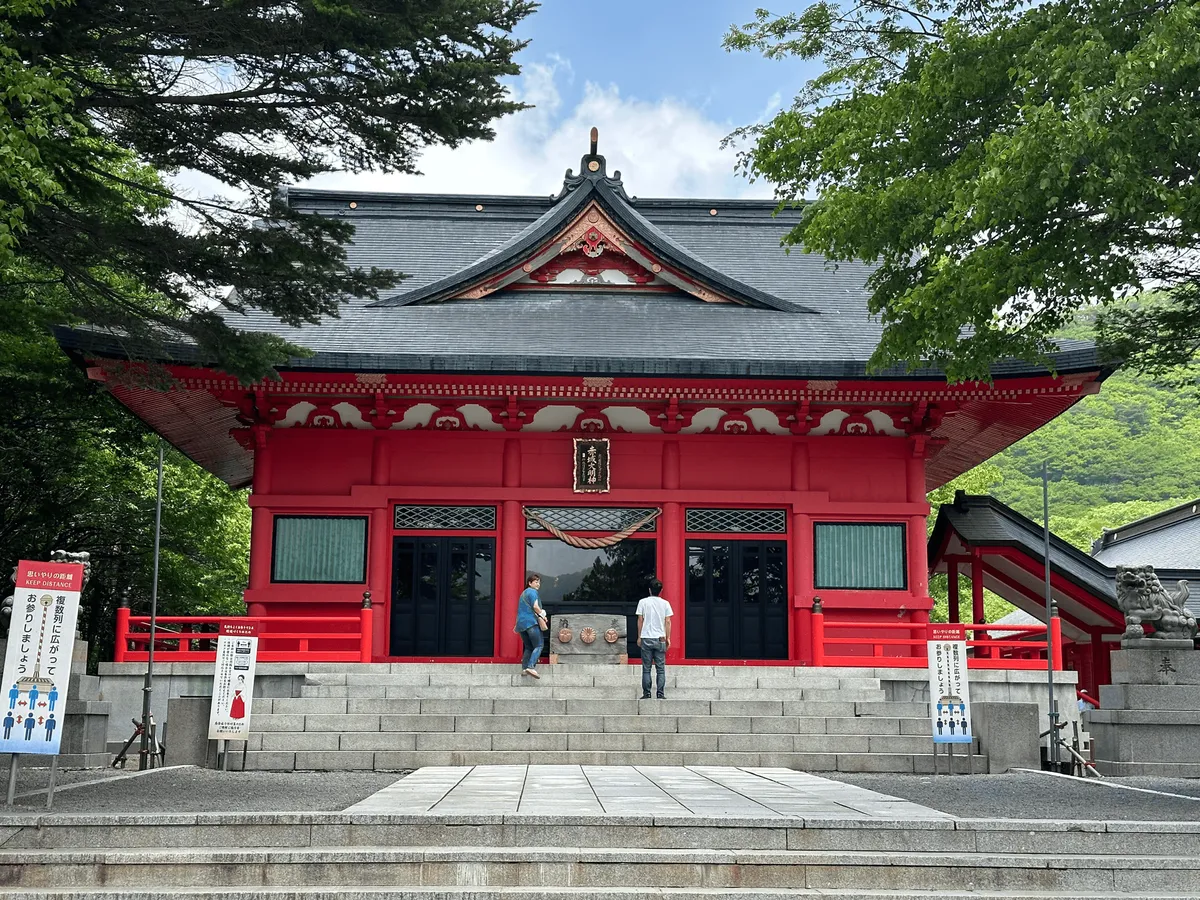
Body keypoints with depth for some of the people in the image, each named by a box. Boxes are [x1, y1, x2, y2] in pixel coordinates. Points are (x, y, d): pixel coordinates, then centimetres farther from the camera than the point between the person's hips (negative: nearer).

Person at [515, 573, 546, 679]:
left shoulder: (523, 593, 25)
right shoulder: (533, 592, -3)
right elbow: (535, 607, -15)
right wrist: (542, 616, -2)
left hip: (521, 623, 9)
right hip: (531, 622, -9)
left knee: (528, 647, 13)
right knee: (538, 646, -10)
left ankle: (524, 668, 3)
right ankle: (531, 667, -26)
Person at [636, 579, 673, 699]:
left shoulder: (643, 602, 0)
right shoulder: (665, 603, 2)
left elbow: (640, 620, 1)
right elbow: (668, 622, 2)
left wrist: (639, 637, 8)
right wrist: (668, 638, 9)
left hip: (646, 639, -1)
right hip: (660, 639, 1)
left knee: (646, 668, 4)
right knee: (661, 668, 4)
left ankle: (646, 693, 2)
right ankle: (660, 694, 1)